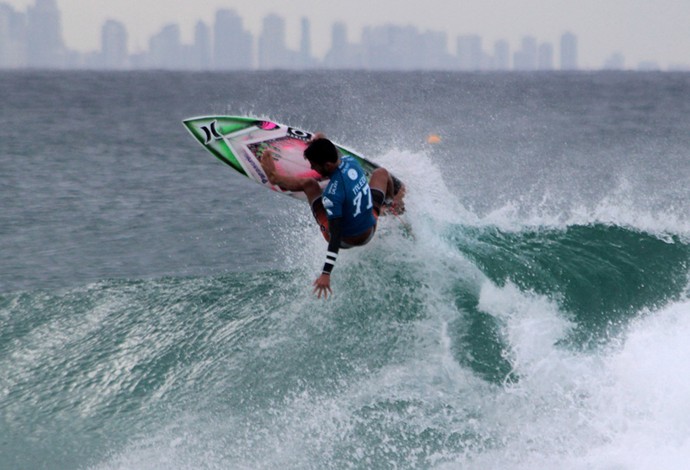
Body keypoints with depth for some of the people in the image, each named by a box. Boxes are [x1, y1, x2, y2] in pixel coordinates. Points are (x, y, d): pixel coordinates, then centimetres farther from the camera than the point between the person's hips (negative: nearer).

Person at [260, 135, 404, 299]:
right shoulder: (350, 161, -18)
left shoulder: (332, 194, -36)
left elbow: (336, 237, -34)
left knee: (309, 184, -2)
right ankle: (394, 202, 60)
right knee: (381, 173, 27)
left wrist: (326, 274, -32)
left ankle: (275, 178, 28)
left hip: (347, 240, -5)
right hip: (370, 232, 5)